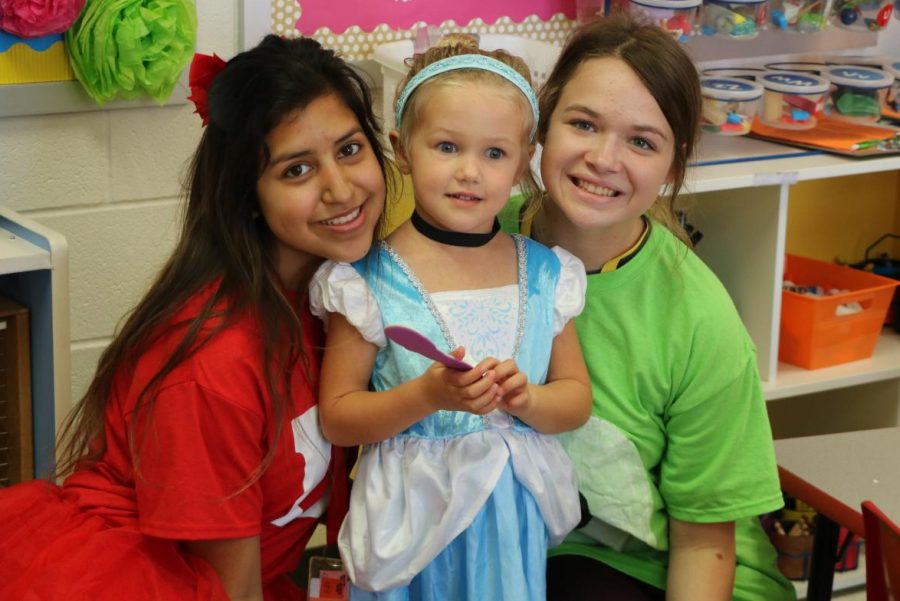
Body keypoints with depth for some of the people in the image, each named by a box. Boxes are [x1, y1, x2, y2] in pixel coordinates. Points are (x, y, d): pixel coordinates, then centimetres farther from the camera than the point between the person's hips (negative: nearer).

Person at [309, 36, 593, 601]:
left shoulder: (546, 273, 1)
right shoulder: (369, 280, -10)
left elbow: (578, 399, 6)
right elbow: (336, 417, -8)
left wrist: (526, 400, -15)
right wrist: (427, 395, -23)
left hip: (516, 523, 3)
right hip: (415, 520, -3)